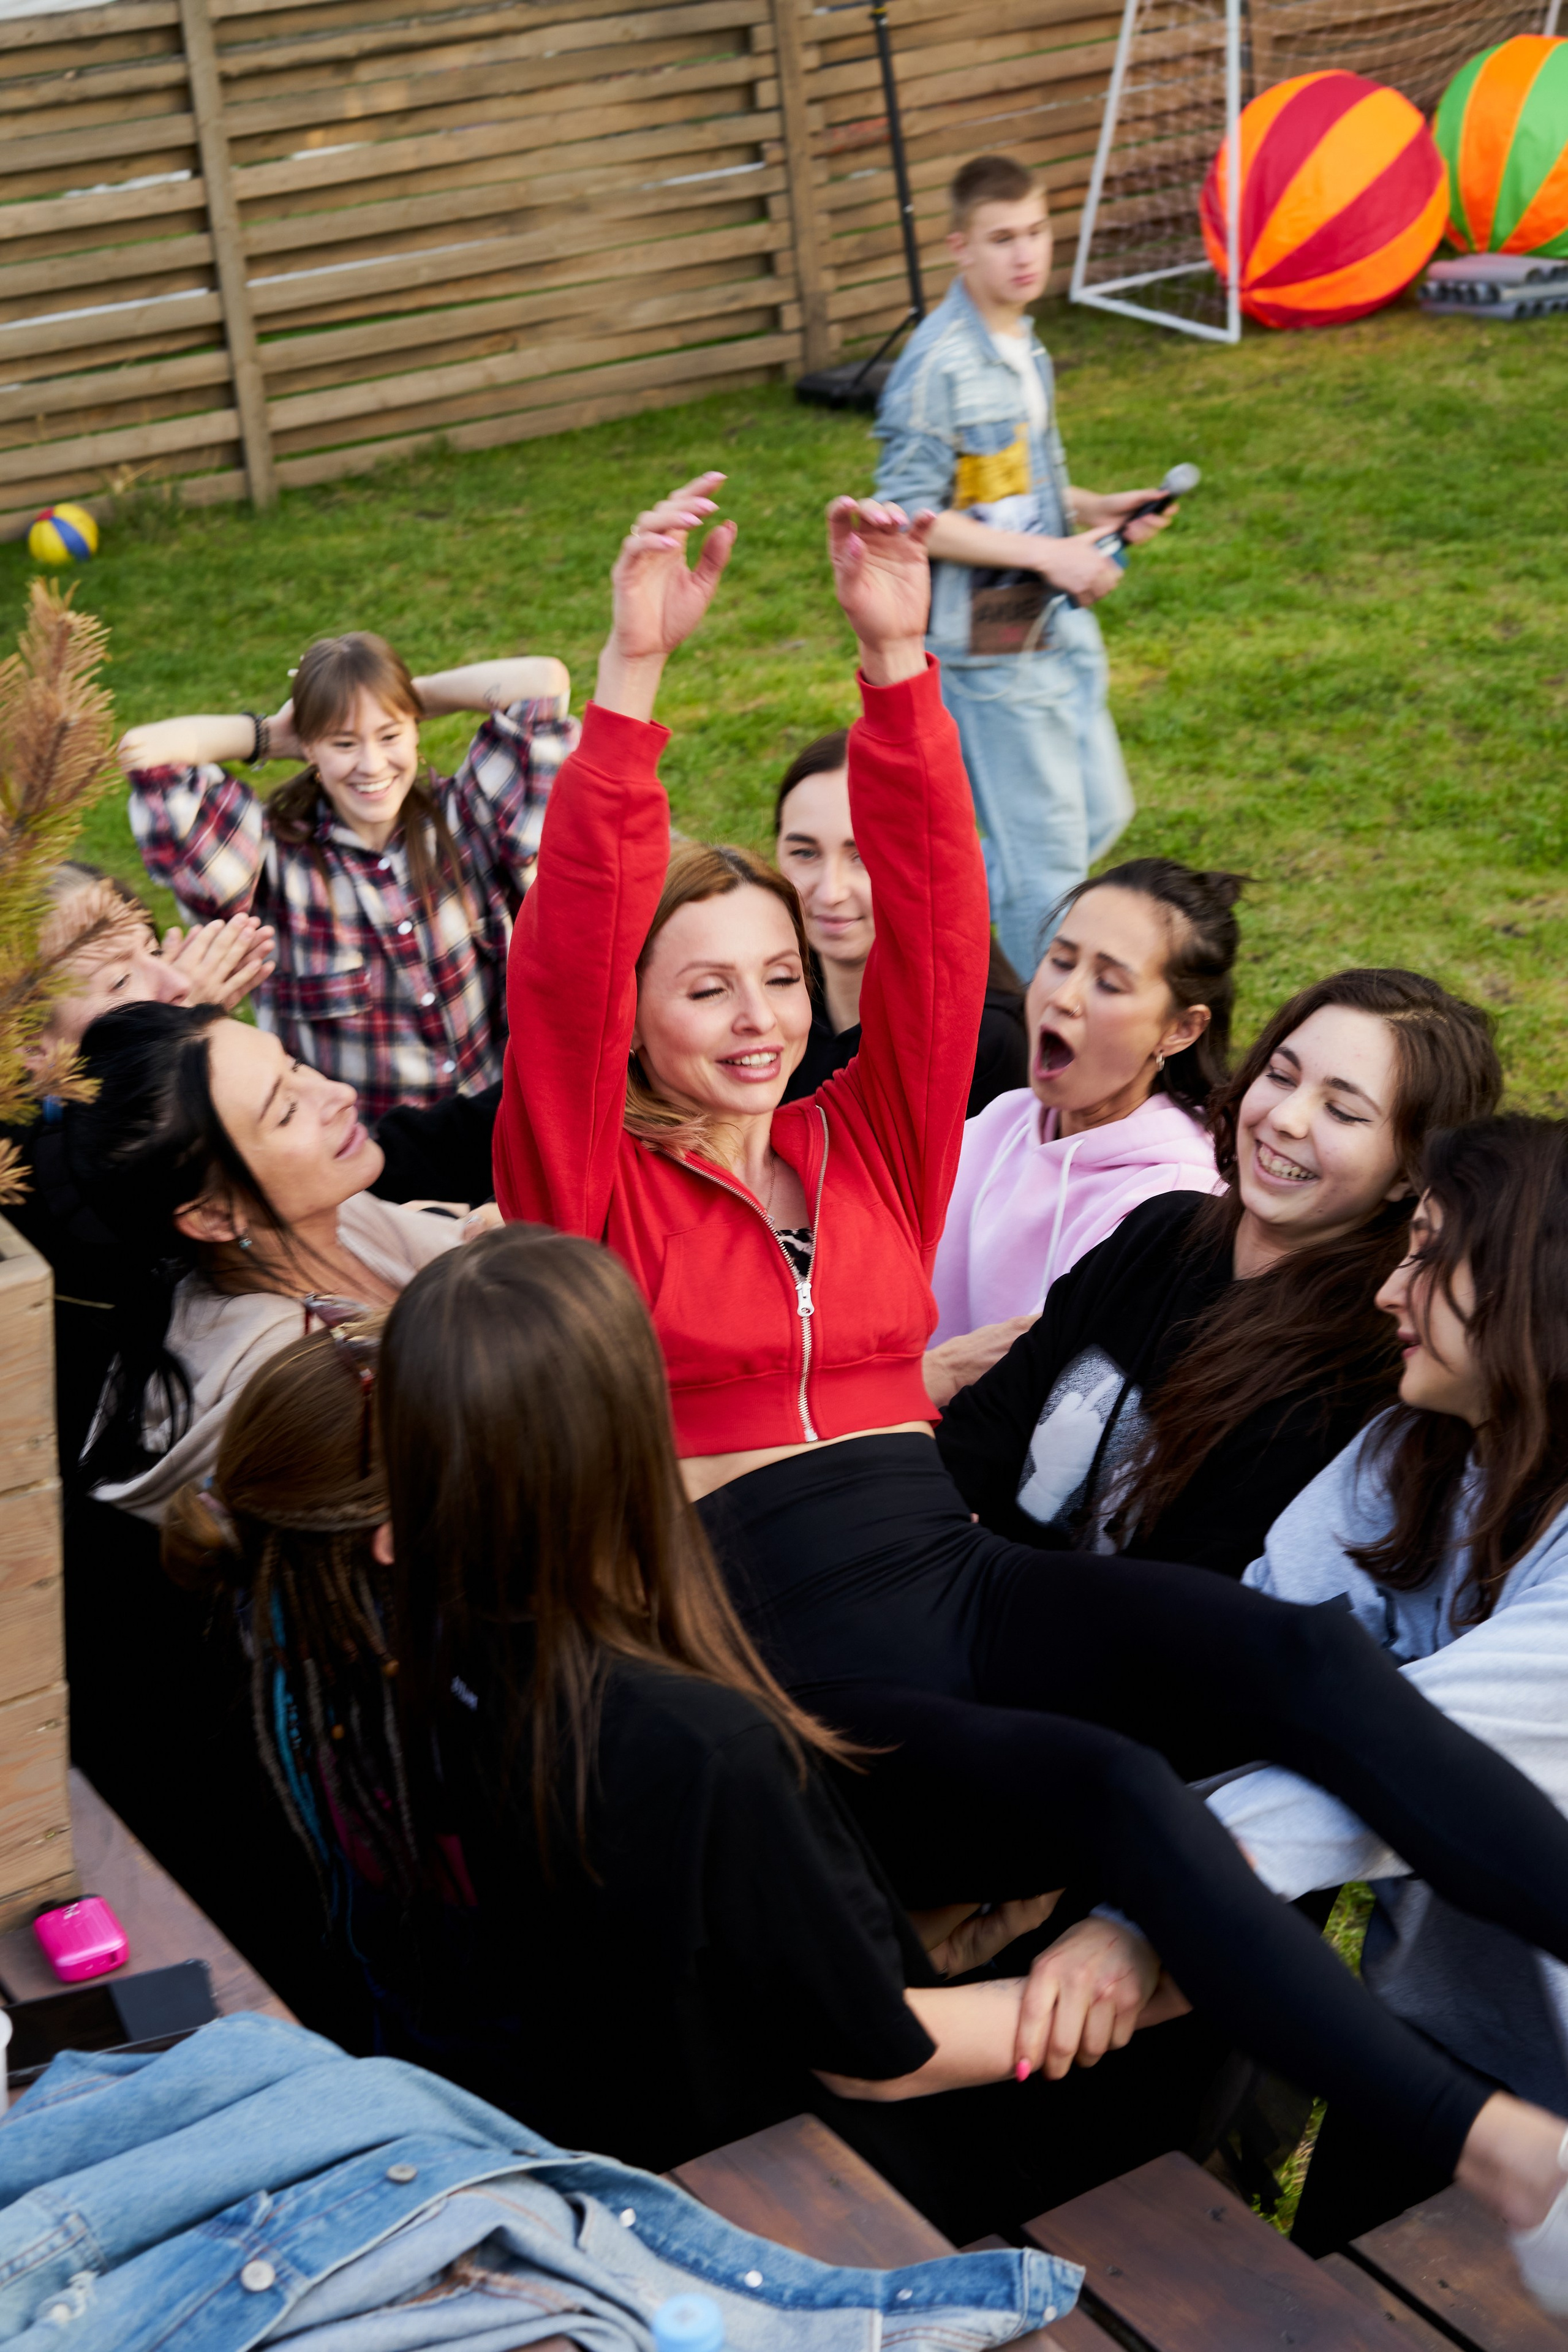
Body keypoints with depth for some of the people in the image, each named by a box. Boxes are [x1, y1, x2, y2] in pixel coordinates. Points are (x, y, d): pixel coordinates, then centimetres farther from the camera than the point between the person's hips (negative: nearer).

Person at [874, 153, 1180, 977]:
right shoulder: (938, 366, -19)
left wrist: (1094, 509, 3)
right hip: (988, 640, -9)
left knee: (1099, 815, 17)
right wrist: (1048, 553, -22)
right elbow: (908, 516, -20)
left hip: (1057, 624, 9)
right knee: (1047, 854, -1)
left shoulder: (1023, 343, 10)